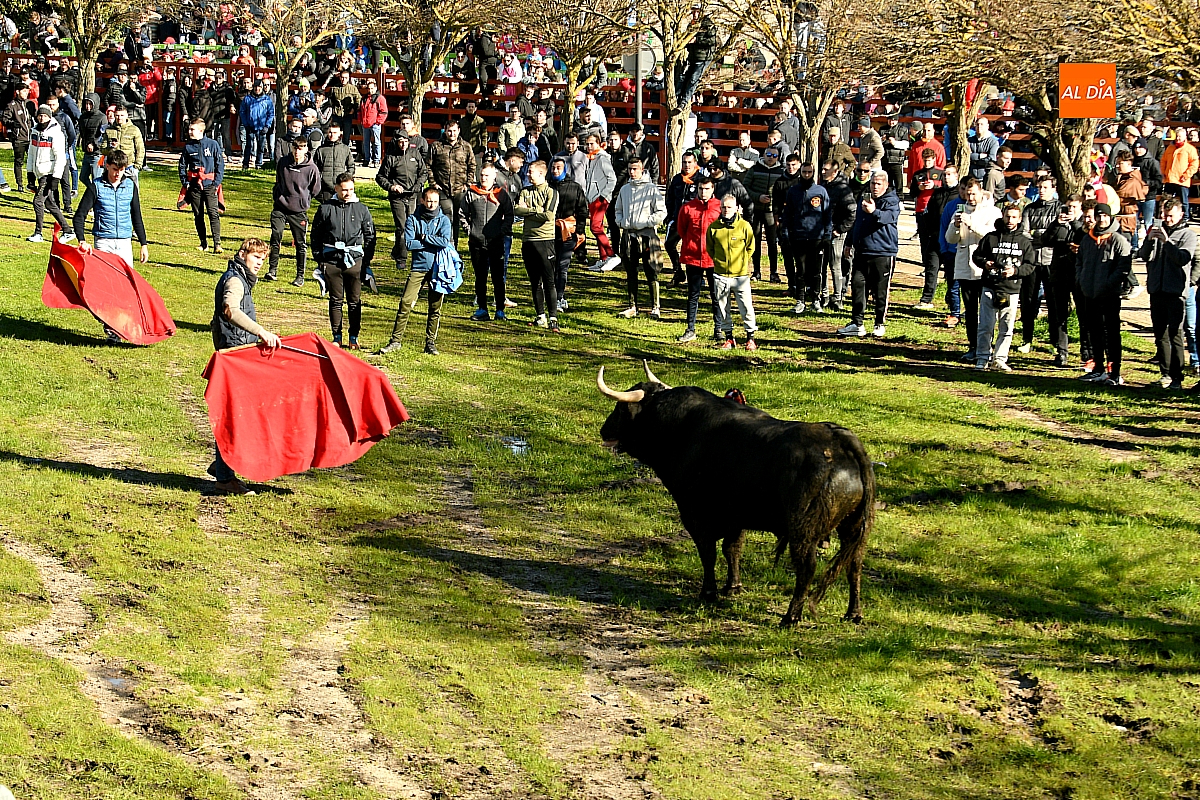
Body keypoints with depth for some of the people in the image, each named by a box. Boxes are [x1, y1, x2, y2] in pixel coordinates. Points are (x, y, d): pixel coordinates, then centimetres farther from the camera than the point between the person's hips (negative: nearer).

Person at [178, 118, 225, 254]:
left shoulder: (212, 144, -1)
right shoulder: (188, 147, 7)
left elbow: (220, 164, 2)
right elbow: (182, 166, 15)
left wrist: (217, 182, -5)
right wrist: (185, 182, 3)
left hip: (209, 185, -3)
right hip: (194, 185, 3)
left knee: (213, 213, -12)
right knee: (198, 215, 7)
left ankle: (217, 244, -14)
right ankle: (203, 243, 16)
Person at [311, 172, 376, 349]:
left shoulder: (361, 210, 5)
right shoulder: (326, 208, 4)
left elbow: (370, 237, 11)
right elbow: (316, 235, 10)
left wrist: (367, 261, 6)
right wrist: (318, 259, 6)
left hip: (355, 260, 0)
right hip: (331, 260, 0)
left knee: (355, 301, 3)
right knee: (335, 300, 5)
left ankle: (354, 338, 12)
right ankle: (337, 337, 13)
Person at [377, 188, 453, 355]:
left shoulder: (444, 220, 6)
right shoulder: (413, 220, 5)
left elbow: (445, 242, -10)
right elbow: (408, 243, -7)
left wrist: (424, 237, -8)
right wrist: (433, 242, -7)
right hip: (418, 267, 0)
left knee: (435, 307, 2)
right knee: (406, 302, -9)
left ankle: (431, 343, 11)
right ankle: (396, 340, -5)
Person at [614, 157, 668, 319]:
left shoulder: (651, 189, -3)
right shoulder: (624, 189, 13)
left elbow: (661, 212, -6)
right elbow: (619, 210, 24)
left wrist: (645, 222, -14)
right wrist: (621, 221, 5)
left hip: (647, 234, -5)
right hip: (628, 234, 5)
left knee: (652, 274, -4)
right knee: (631, 274, 9)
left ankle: (655, 307, 1)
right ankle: (632, 306, 16)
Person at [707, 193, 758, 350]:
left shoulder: (744, 226, -4)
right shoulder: (714, 227, 0)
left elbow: (750, 247, 8)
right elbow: (709, 248, 15)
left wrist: (741, 261, 7)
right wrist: (718, 261, 10)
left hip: (741, 274, -2)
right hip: (720, 274, 2)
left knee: (746, 307, -3)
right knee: (722, 308, 7)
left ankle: (750, 337, 7)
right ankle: (728, 337, 18)